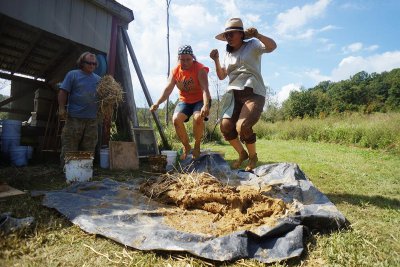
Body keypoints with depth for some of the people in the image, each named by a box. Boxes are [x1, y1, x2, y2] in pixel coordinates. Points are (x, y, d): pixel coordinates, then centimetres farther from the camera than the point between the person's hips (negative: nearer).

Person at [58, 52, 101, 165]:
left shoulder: (98, 79, 15)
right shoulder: (73, 74, 3)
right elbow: (63, 92, -2)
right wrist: (61, 108, -11)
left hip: (92, 119, 4)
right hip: (74, 117, -4)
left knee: (88, 148, 9)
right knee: (69, 148, 0)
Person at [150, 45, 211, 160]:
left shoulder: (200, 69, -16)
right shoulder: (175, 71, -3)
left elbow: (205, 88, -30)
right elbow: (168, 89, -9)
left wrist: (206, 105, -48)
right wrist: (157, 103, -26)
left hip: (200, 100, -3)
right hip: (184, 101, 4)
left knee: (198, 118, -34)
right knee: (176, 119, -23)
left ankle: (197, 145, -6)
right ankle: (186, 146, 1)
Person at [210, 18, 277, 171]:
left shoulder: (252, 45, 5)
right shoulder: (228, 54, 22)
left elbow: (272, 46, -12)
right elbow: (221, 76, 21)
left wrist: (257, 35, -29)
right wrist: (216, 60, 6)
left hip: (253, 93, -5)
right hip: (233, 93, 5)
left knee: (242, 126, -26)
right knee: (225, 126, -14)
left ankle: (253, 156, 4)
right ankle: (242, 154, 14)